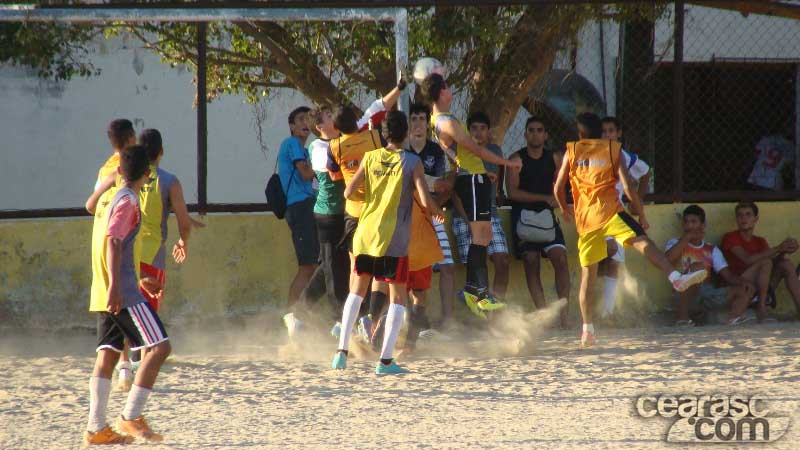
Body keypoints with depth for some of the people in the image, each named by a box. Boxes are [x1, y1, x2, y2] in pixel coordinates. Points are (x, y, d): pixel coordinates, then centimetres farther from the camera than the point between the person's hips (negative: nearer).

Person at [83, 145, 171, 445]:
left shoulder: (115, 198, 18)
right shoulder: (128, 201, -9)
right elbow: (113, 241, -20)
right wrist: (114, 286, -28)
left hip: (109, 292, 9)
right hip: (123, 291, -9)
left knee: (107, 355, 5)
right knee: (159, 347, -9)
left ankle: (95, 429, 0)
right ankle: (131, 417, -13)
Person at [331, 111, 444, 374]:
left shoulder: (370, 158, 4)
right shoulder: (412, 162, -5)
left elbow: (349, 192, 1)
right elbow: (425, 201, -12)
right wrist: (437, 212, 9)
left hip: (365, 235, 3)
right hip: (394, 240, -3)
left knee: (357, 291, 18)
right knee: (398, 298, 5)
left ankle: (342, 351, 9)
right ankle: (385, 360, -4)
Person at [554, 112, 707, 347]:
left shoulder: (572, 152, 13)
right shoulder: (612, 149, 8)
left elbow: (558, 189, 13)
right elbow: (628, 187, -2)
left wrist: (565, 210, 31)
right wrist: (642, 216, 5)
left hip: (584, 217, 3)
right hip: (609, 211, -3)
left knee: (588, 274, 12)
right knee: (641, 241, -21)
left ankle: (587, 329, 14)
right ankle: (676, 277, -48)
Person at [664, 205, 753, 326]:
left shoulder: (712, 250, 20)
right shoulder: (676, 243, 12)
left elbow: (727, 275, 10)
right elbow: (669, 259, -12)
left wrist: (742, 281, -10)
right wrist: (687, 237, -7)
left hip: (709, 295, 5)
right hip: (686, 296, -5)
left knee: (746, 290, -10)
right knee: (697, 267, -33)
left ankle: (732, 321, -38)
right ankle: (682, 318, -35)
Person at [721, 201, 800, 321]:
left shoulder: (760, 242, 19)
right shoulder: (730, 238, -2)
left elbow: (775, 261, 1)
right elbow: (748, 259, -19)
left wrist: (783, 252, -20)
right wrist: (778, 249, -22)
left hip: (760, 289, 6)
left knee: (786, 264, -10)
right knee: (766, 262, -25)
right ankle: (761, 310, -27)